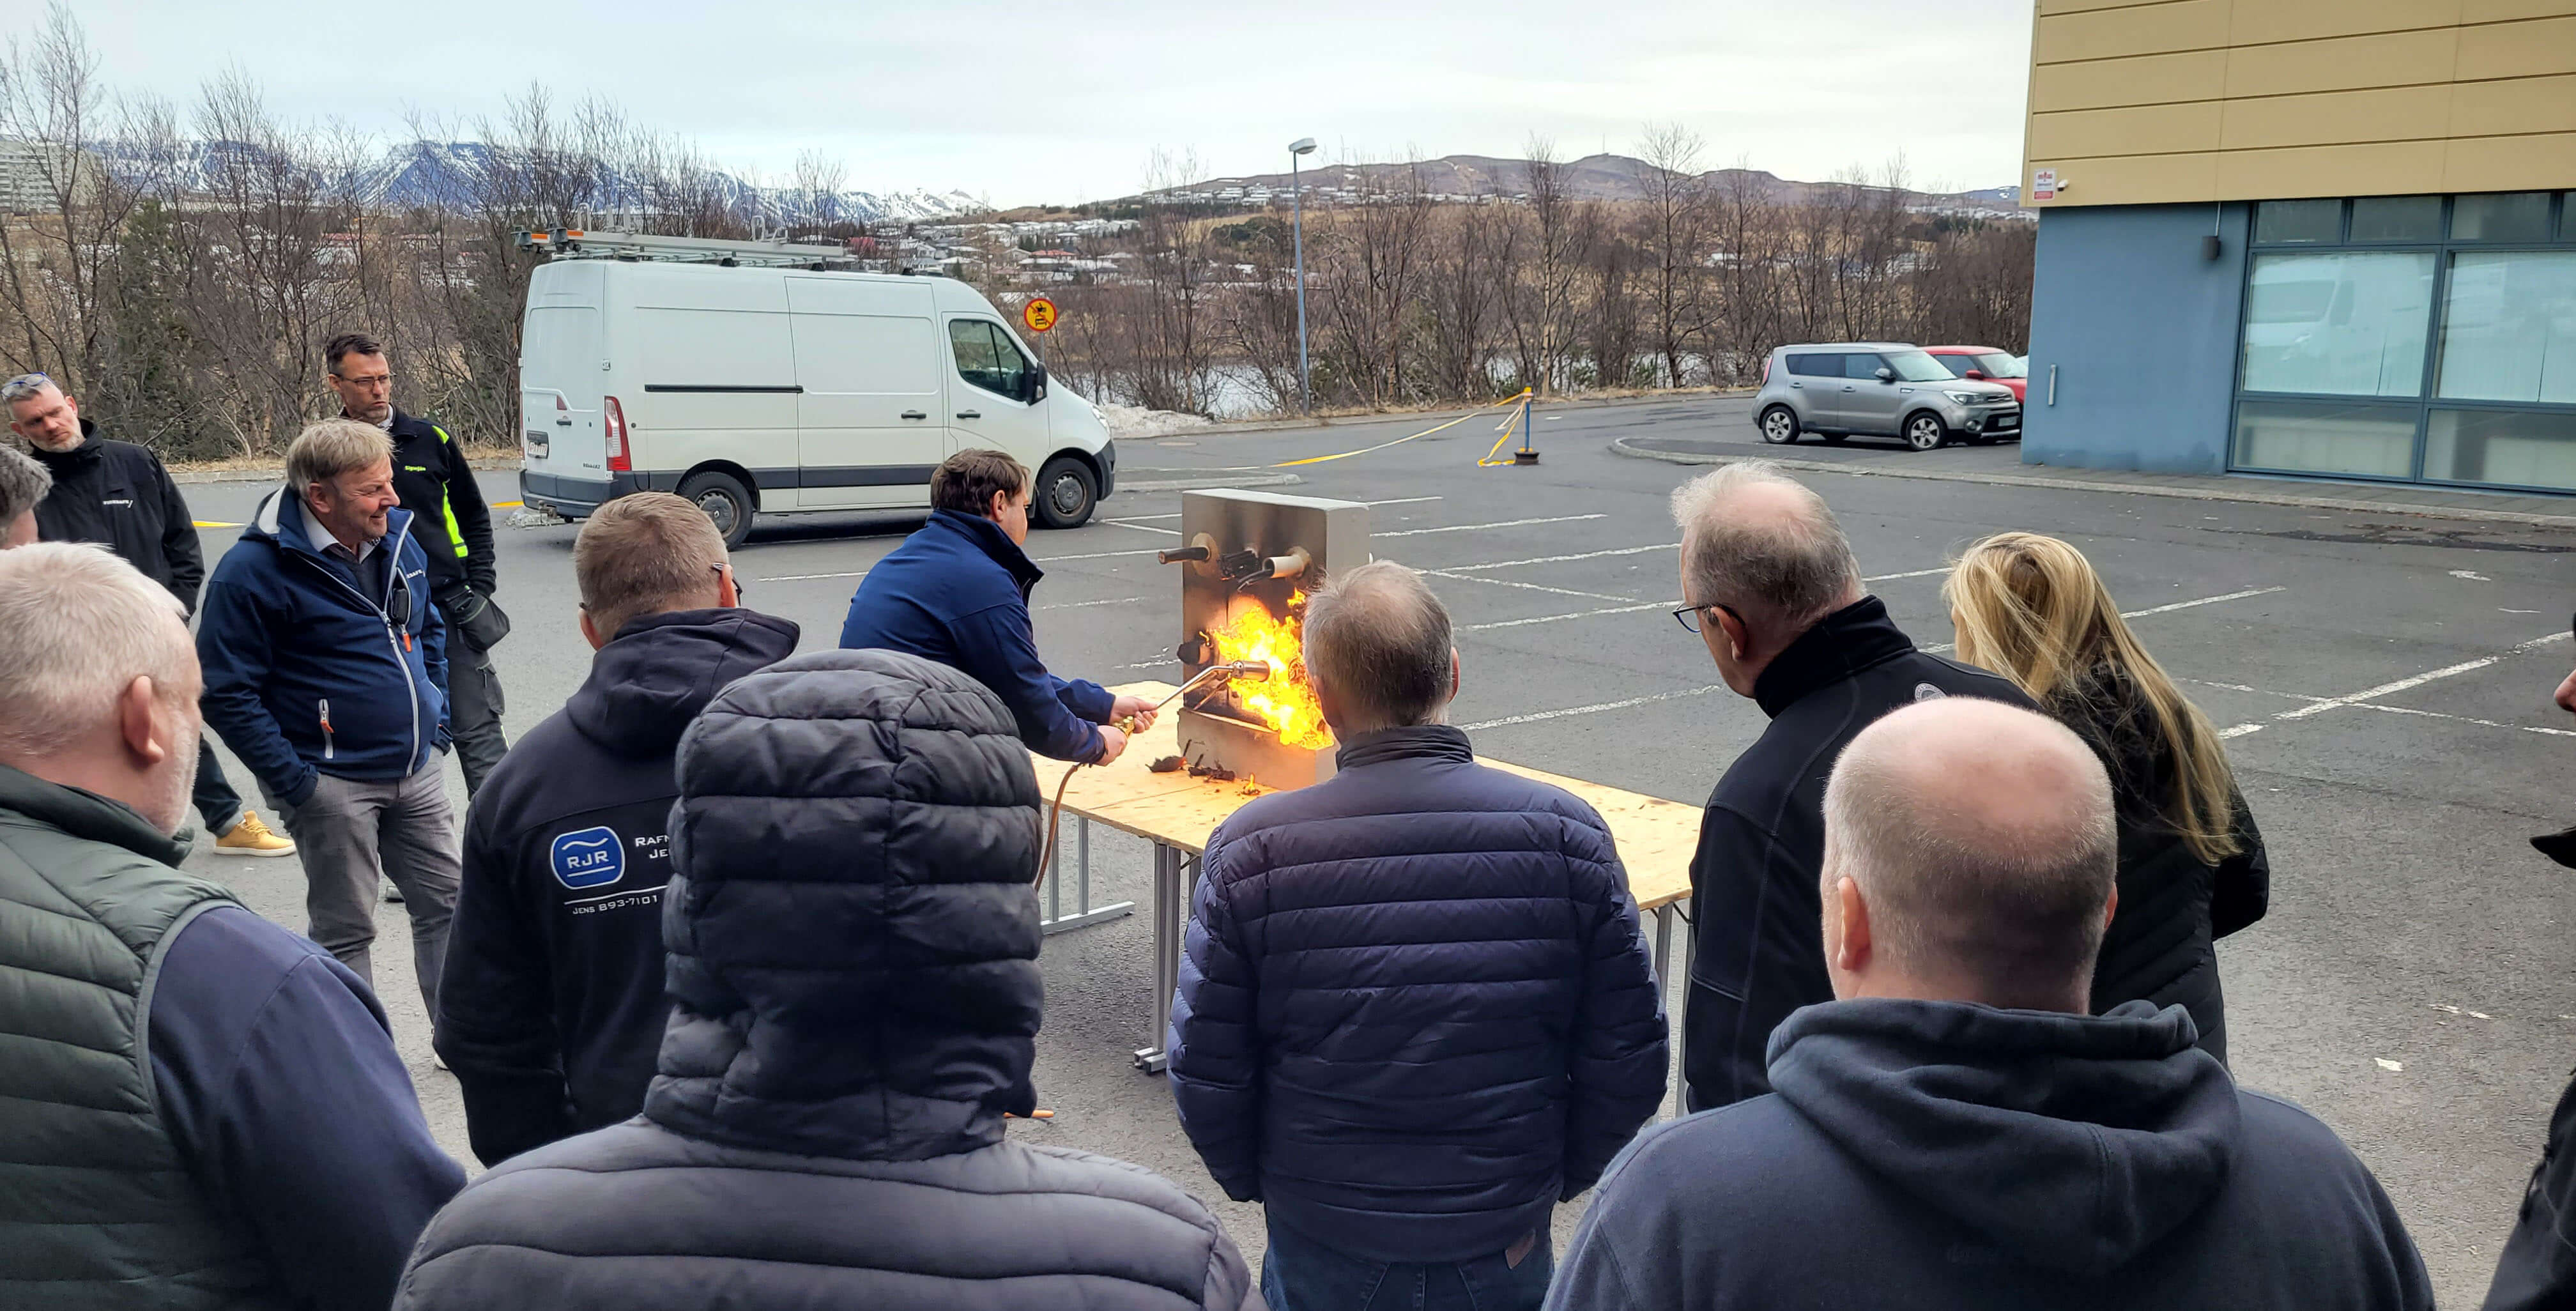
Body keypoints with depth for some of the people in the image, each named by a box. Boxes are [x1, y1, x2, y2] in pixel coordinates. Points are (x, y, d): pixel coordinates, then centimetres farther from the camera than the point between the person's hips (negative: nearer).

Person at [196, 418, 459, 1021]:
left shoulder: (398, 541, 4)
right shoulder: (254, 569, -17)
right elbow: (227, 693, -16)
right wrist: (293, 781, -17)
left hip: (417, 772, 7)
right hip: (332, 784, -6)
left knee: (445, 901, 14)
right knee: (345, 932, 5)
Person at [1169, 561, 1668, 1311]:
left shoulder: (1250, 851, -15)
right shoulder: (1565, 833, -12)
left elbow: (1205, 1079, -9)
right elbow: (1630, 1063, -8)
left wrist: (1257, 1183, 9)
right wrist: (1559, 1177, 9)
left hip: (1324, 1251, 0)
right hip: (1505, 1248, 1)